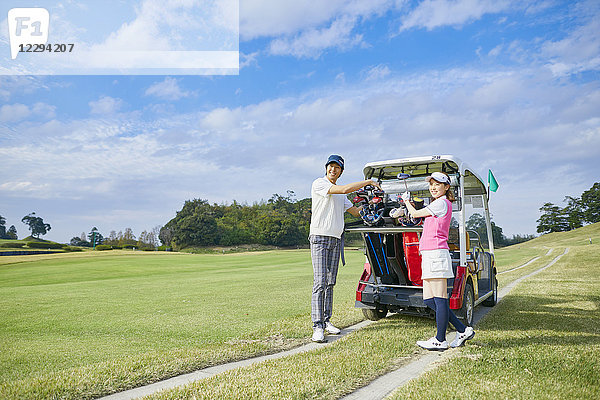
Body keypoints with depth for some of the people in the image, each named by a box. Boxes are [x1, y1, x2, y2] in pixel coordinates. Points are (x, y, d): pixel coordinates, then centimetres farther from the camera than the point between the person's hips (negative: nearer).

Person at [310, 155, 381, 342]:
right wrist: (369, 182, -10)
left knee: (330, 283, 8)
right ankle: (318, 326, -10)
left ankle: (326, 320, 16)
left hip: (336, 239, 7)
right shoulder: (319, 184, -4)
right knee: (320, 283, -11)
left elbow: (356, 212, 23)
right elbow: (344, 189, -17)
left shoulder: (340, 194, 20)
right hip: (319, 237, -7)